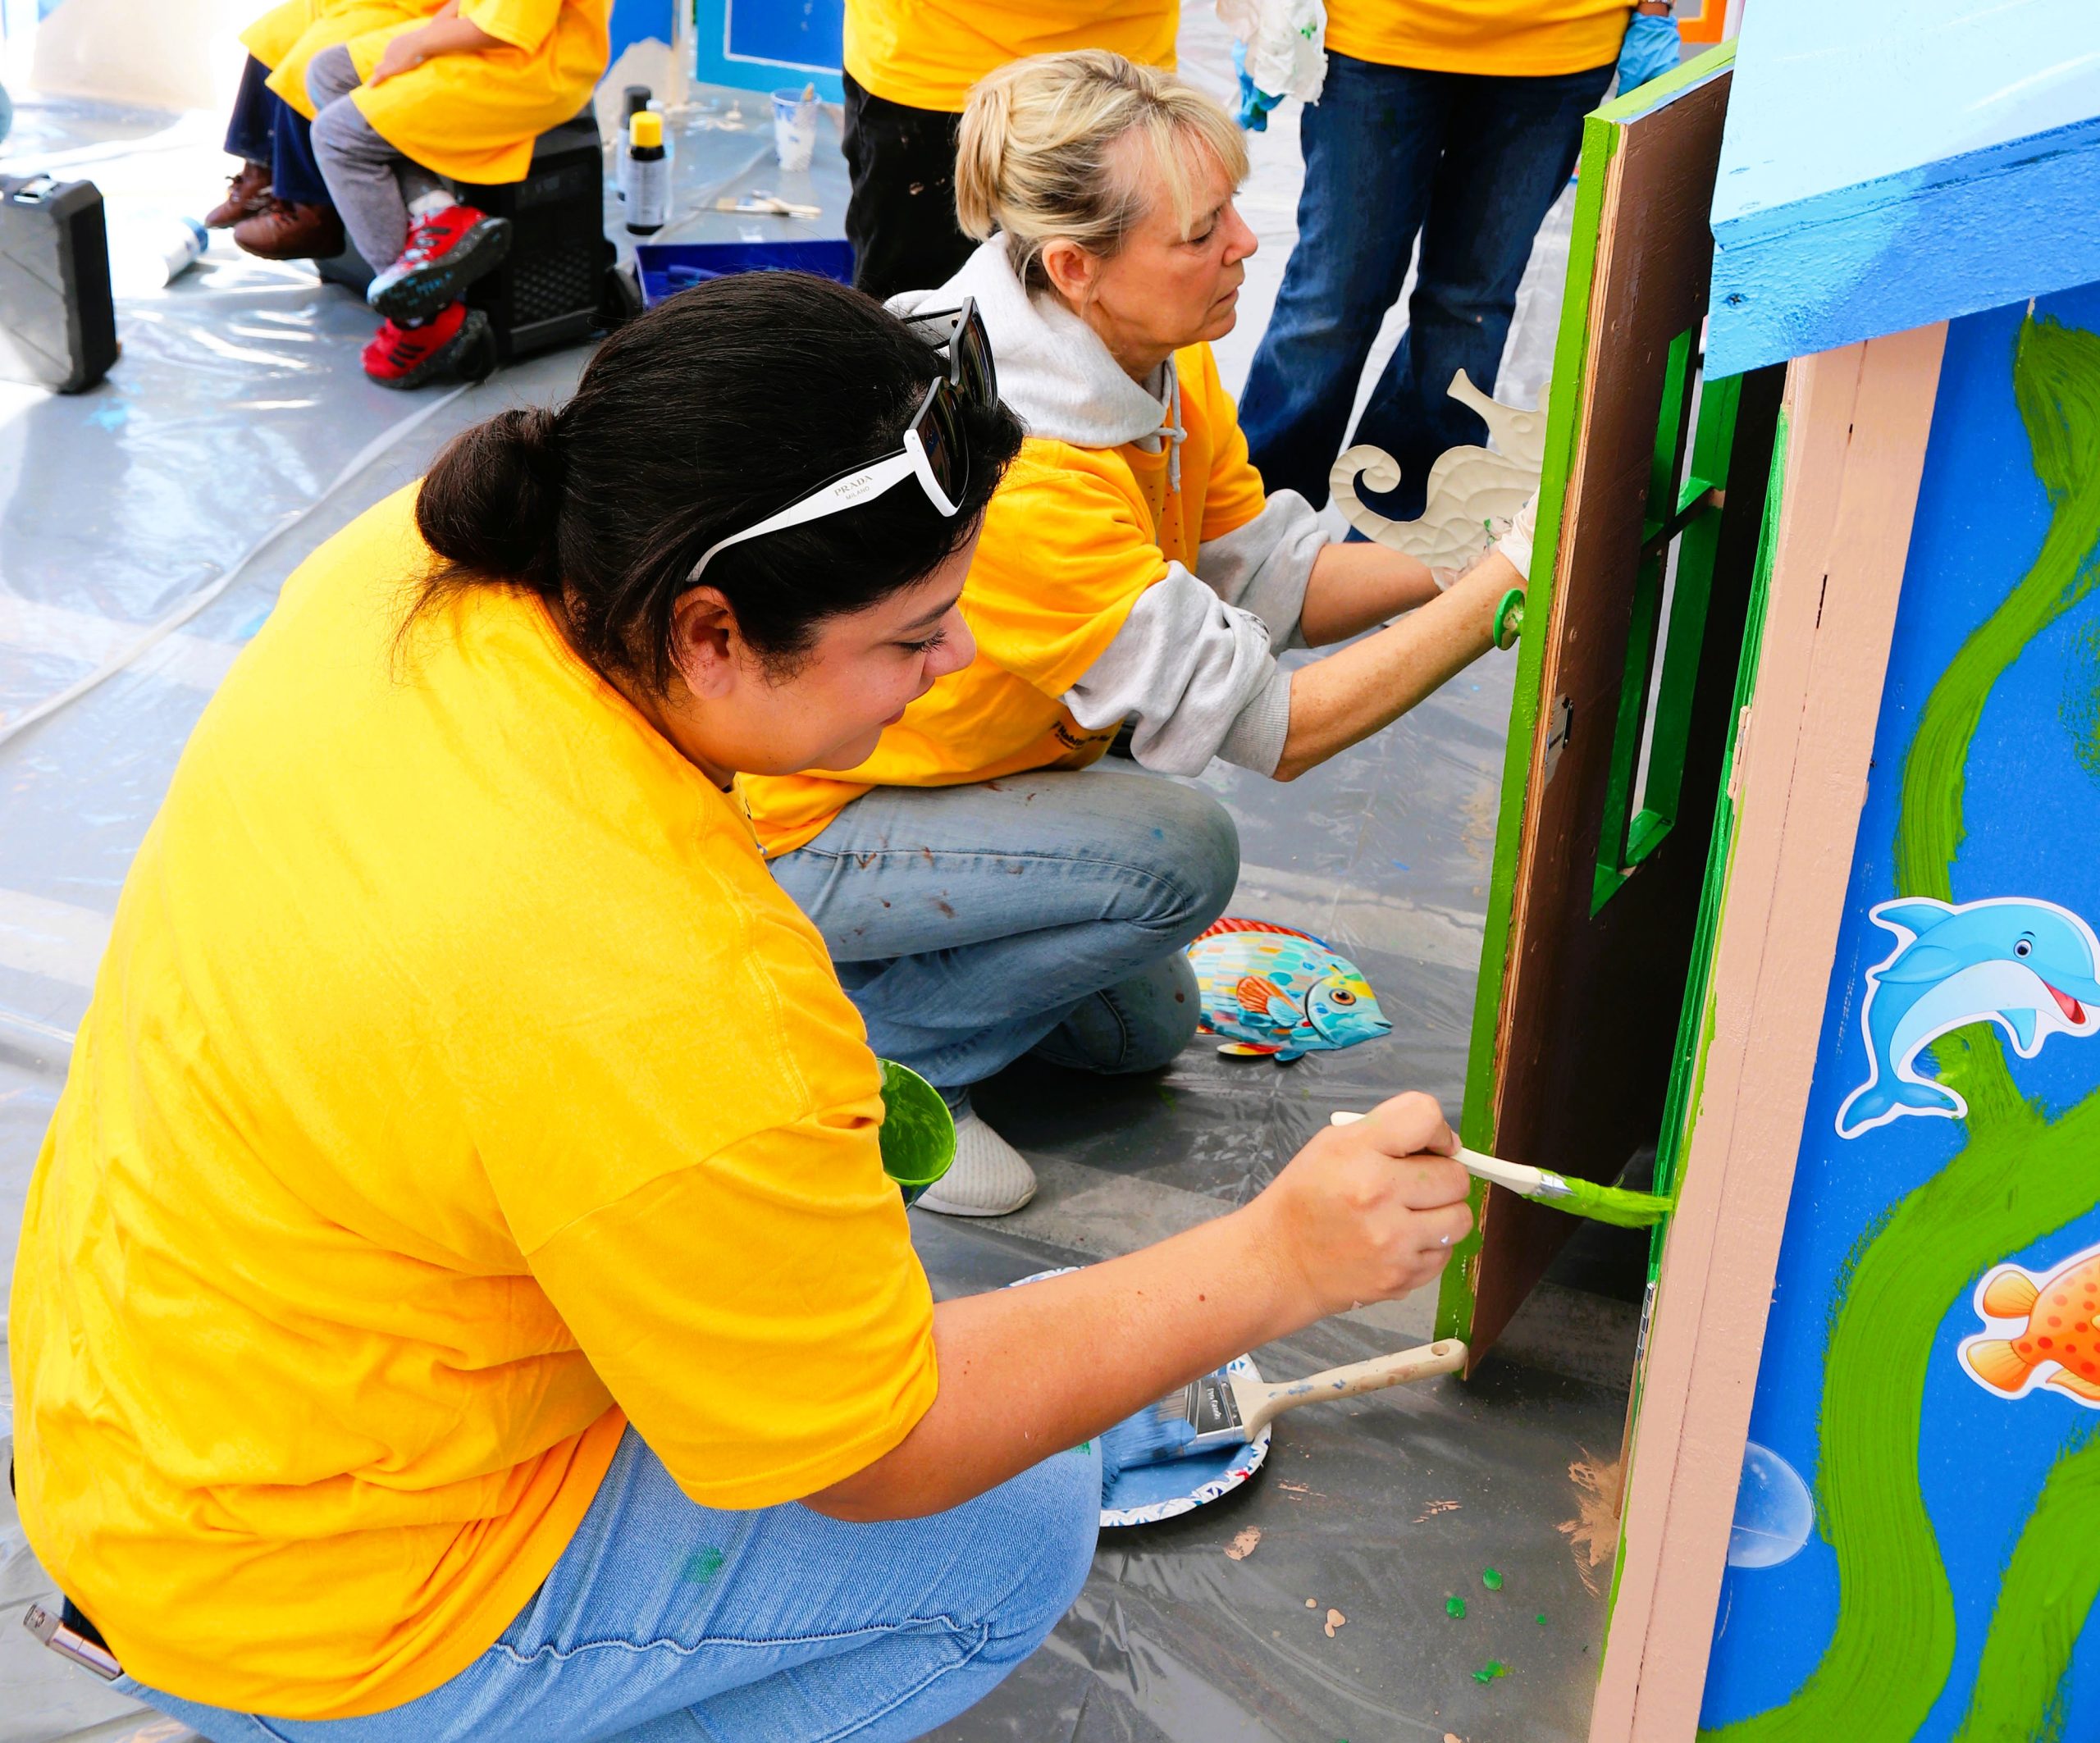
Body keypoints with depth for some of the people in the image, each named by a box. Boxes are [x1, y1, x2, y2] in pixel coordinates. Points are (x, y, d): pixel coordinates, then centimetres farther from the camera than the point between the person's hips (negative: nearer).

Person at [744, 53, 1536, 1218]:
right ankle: (870, 1039, -9)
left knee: (1142, 1031, 16)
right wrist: (1505, 591, -30)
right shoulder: (1009, 466, -37)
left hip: (947, 769, 9)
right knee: (1179, 848, -27)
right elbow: (1278, 727, -33)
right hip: (804, 827, -9)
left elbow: (1278, 580, -5)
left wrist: (1465, 567, -19)